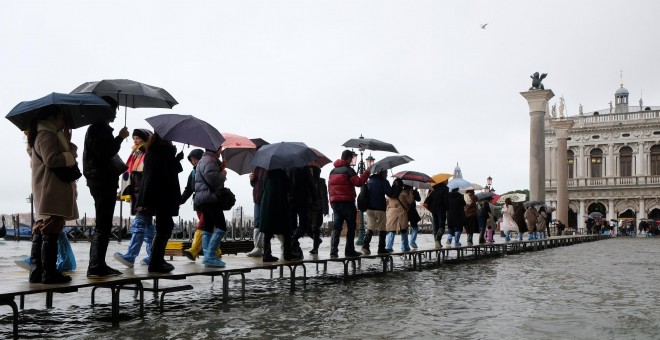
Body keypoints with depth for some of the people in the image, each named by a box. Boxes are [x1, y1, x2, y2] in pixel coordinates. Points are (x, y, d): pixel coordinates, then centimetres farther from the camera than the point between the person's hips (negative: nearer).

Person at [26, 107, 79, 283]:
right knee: (51, 233, -9)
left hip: (46, 195, 11)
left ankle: (36, 272, 14)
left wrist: (67, 143, 11)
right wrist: (70, 155, -8)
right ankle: (49, 273, -7)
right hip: (52, 193, -11)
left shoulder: (52, 135, 23)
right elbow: (51, 160, -20)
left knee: (40, 233, 10)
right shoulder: (47, 135, -9)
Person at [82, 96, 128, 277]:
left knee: (103, 226, 13)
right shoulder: (96, 130, -11)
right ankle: (96, 266, -6)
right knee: (103, 226, -9)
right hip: (102, 183, -11)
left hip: (105, 183, 11)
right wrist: (120, 138, -14)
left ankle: (97, 265, 19)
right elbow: (105, 154, -22)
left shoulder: (102, 129, 21)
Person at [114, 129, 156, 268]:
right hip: (137, 195, 9)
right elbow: (129, 173, 23)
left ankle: (130, 256, -18)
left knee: (139, 224, -13)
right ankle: (152, 256, 18)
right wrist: (127, 192, 17)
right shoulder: (135, 155, 20)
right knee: (148, 226, 12)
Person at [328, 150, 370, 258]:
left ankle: (333, 251, -6)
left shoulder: (332, 171, 14)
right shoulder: (348, 170, -7)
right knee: (351, 227, 4)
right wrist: (367, 172, -7)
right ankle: (349, 250, 6)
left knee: (336, 227, 4)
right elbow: (358, 182, -14)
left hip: (335, 202, 6)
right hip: (347, 202, -6)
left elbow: (330, 187, 15)